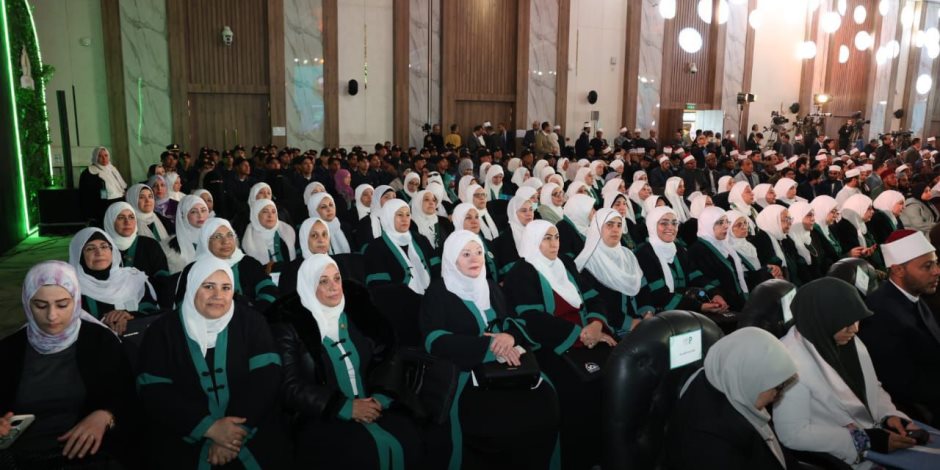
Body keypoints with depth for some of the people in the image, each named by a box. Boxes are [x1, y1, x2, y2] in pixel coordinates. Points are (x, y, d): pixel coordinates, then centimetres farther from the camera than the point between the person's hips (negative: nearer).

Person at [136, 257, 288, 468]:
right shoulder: (163, 330, 4)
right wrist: (209, 427, -15)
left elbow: (265, 378, -6)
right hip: (185, 438, 0)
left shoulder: (251, 322, 4)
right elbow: (155, 394, -5)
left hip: (251, 432, 0)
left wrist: (238, 429, -17)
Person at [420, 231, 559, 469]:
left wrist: (510, 336, -14)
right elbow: (435, 340, -13)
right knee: (499, 413, -31)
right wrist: (488, 345, -21)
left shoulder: (491, 287, 17)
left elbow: (512, 322, 13)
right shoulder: (438, 292, 0)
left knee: (544, 398, -19)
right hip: (461, 372, -5)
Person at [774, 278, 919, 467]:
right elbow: (793, 434, -22)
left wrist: (889, 415, -10)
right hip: (837, 456, -7)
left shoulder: (849, 341, -1)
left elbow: (872, 388, 11)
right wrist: (866, 440, -21)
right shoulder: (791, 362, -23)